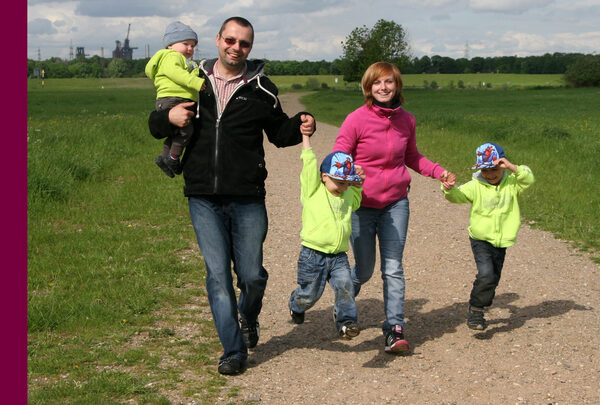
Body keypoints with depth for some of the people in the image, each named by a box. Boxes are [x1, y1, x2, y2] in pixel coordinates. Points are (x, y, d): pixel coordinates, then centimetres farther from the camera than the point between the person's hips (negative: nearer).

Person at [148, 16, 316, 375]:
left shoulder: (261, 89, 6)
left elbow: (279, 133, 15)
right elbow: (156, 126, 14)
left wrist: (301, 127, -6)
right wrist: (168, 118, -9)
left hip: (248, 200, 0)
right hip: (204, 200, 0)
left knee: (251, 274, 4)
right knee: (218, 274, -1)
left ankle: (249, 316, 38)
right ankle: (234, 351, 10)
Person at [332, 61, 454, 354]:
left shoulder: (406, 120, 2)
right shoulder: (356, 120, -11)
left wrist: (439, 172, 2)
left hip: (395, 203, 3)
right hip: (362, 205, -2)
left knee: (393, 268, -4)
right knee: (364, 270, 8)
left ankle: (395, 329, 1)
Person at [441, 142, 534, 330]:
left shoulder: (511, 184, 1)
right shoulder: (476, 186, -7)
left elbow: (528, 179, -13)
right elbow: (459, 195, -19)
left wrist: (512, 168, -26)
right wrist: (449, 189, -41)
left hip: (501, 241, 4)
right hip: (481, 239, -4)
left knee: (493, 279, 13)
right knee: (486, 274, -21)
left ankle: (477, 309, 32)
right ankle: (475, 309, -5)